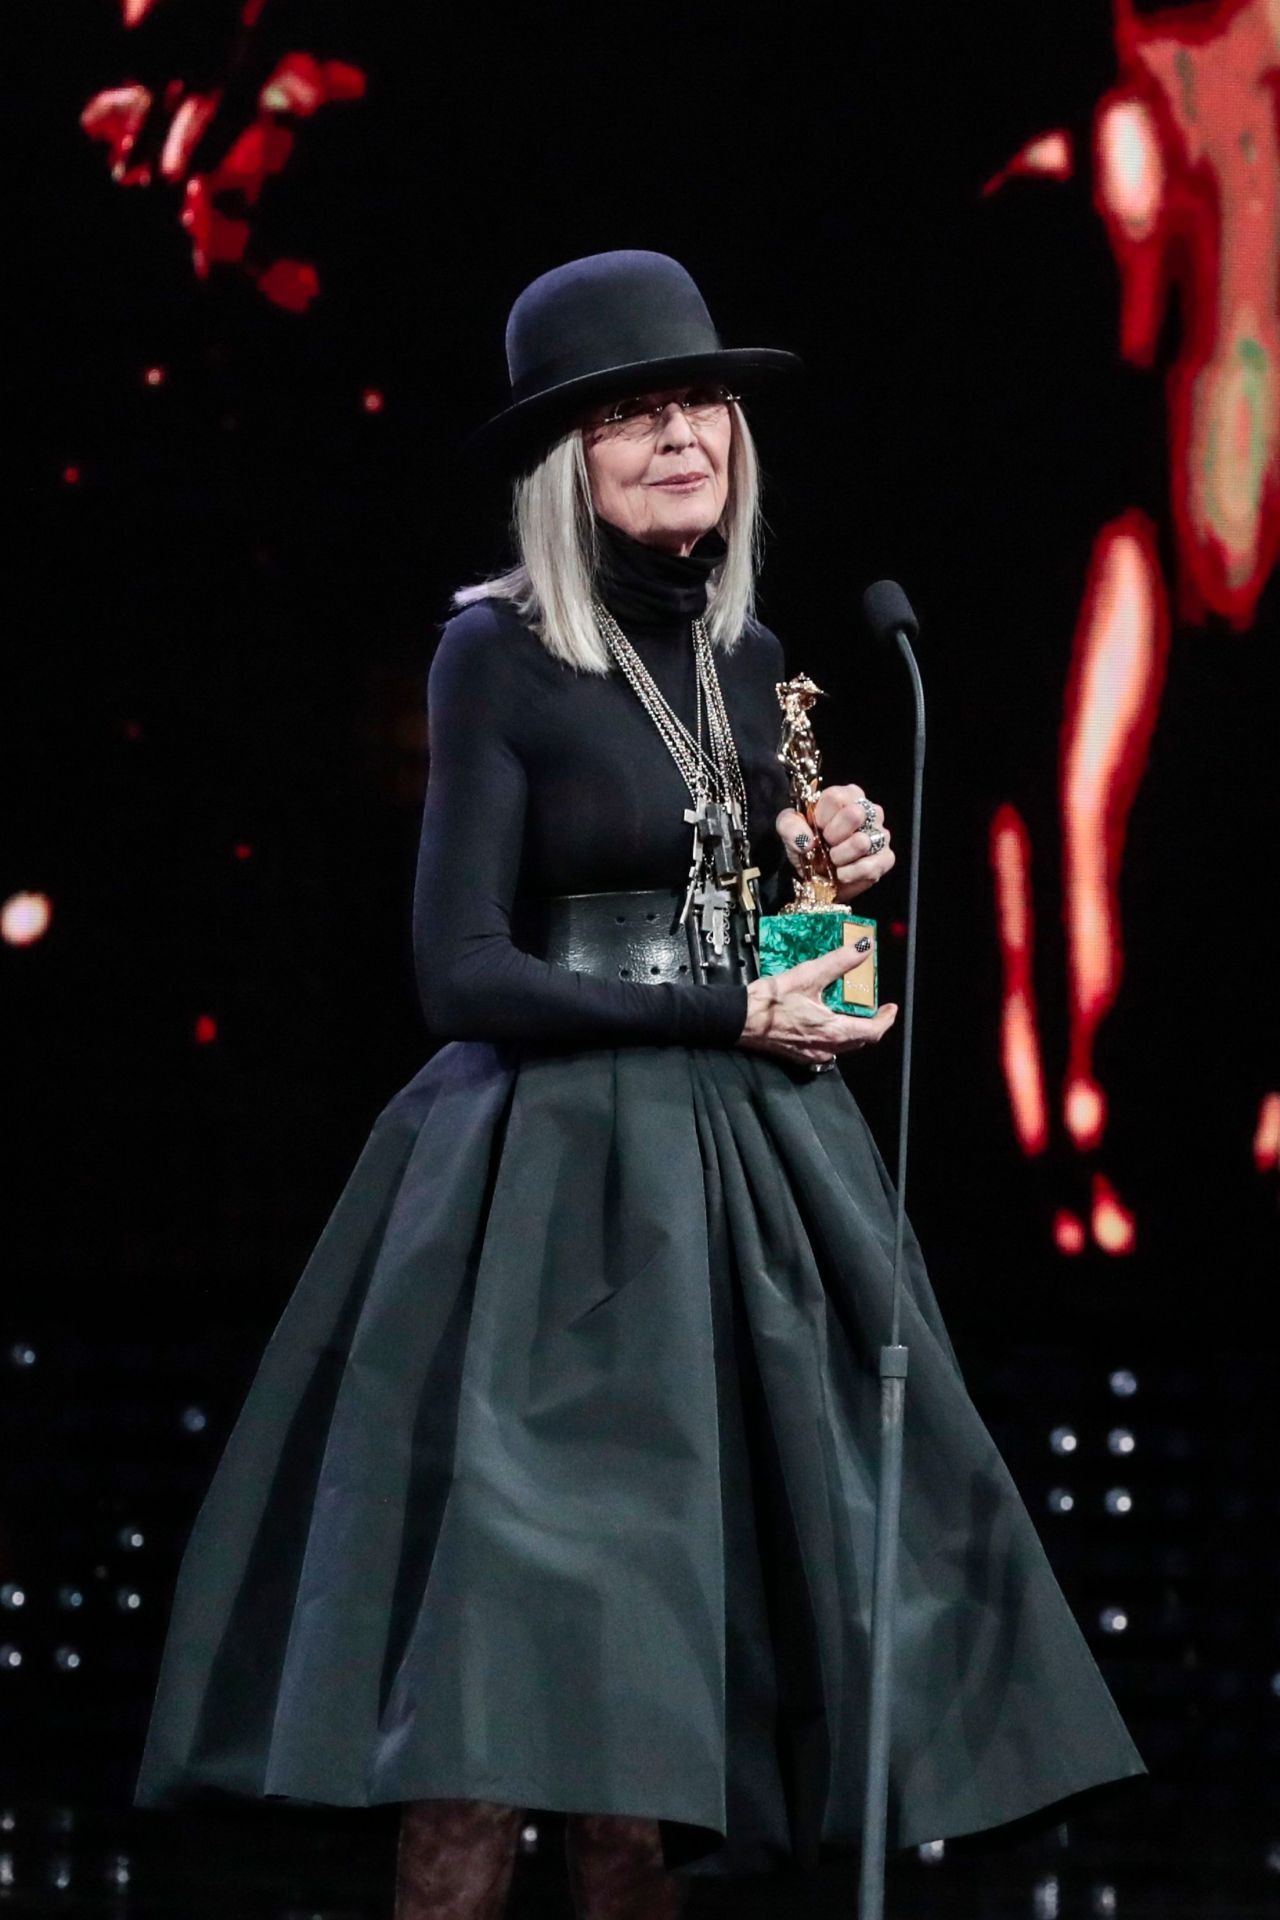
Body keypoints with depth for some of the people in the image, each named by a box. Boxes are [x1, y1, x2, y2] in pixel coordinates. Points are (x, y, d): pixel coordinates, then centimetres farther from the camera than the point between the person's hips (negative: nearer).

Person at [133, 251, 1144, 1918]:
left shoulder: (745, 659, 12)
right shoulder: (501, 658, -7)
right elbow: (464, 973, -13)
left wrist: (836, 874, 3)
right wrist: (729, 1016, -13)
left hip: (747, 1178, 6)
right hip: (561, 1185, -6)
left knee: (682, 1637, 4)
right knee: (517, 1651, -13)